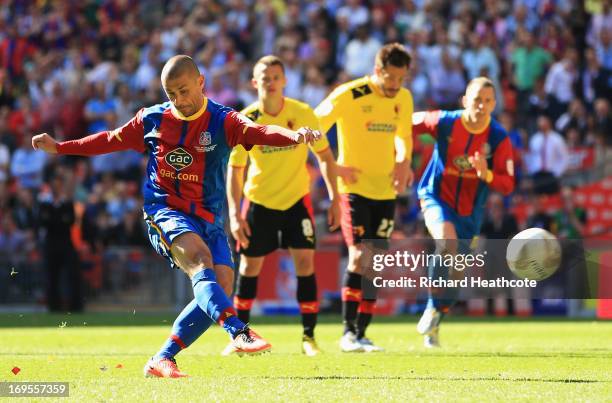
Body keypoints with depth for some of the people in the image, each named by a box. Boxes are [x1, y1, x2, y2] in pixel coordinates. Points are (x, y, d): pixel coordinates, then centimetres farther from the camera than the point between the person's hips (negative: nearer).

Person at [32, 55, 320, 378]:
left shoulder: (222, 121, -3)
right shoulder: (152, 119, 5)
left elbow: (258, 132, -22)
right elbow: (112, 140, 21)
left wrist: (294, 136, -44)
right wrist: (59, 148, 26)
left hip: (208, 219, 2)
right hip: (165, 210, -2)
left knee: (222, 283, -15)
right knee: (200, 258, -30)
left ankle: (162, 360, -3)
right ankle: (239, 333, -52)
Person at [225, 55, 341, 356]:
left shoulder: (302, 114, -12)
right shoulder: (245, 121, -12)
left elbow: (324, 156, 0)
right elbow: (234, 169, -6)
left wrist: (334, 199, -5)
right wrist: (234, 213, -14)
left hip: (296, 199, 0)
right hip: (259, 201, 0)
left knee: (305, 262, -10)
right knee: (249, 266, 4)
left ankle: (309, 337, -2)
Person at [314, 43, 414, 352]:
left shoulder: (403, 99, 4)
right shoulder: (349, 96, -13)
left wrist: (404, 162, 1)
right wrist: (333, 168, -15)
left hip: (385, 191, 6)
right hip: (354, 188, -5)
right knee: (360, 256, -16)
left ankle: (361, 333, 11)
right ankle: (348, 332, -9)